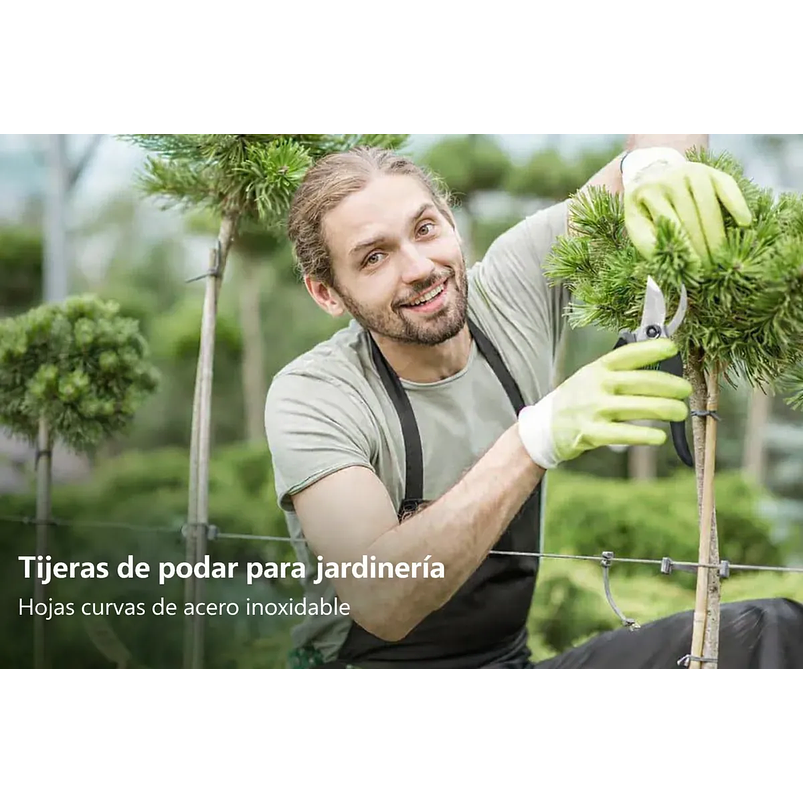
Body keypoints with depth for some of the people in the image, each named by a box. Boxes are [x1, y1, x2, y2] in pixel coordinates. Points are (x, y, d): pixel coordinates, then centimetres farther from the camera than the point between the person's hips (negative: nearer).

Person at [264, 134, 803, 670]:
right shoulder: (310, 398, -18)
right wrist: (538, 437, -38)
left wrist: (654, 163, -29)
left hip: (512, 655, 5)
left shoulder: (515, 285, -6)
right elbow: (381, 603, -31)